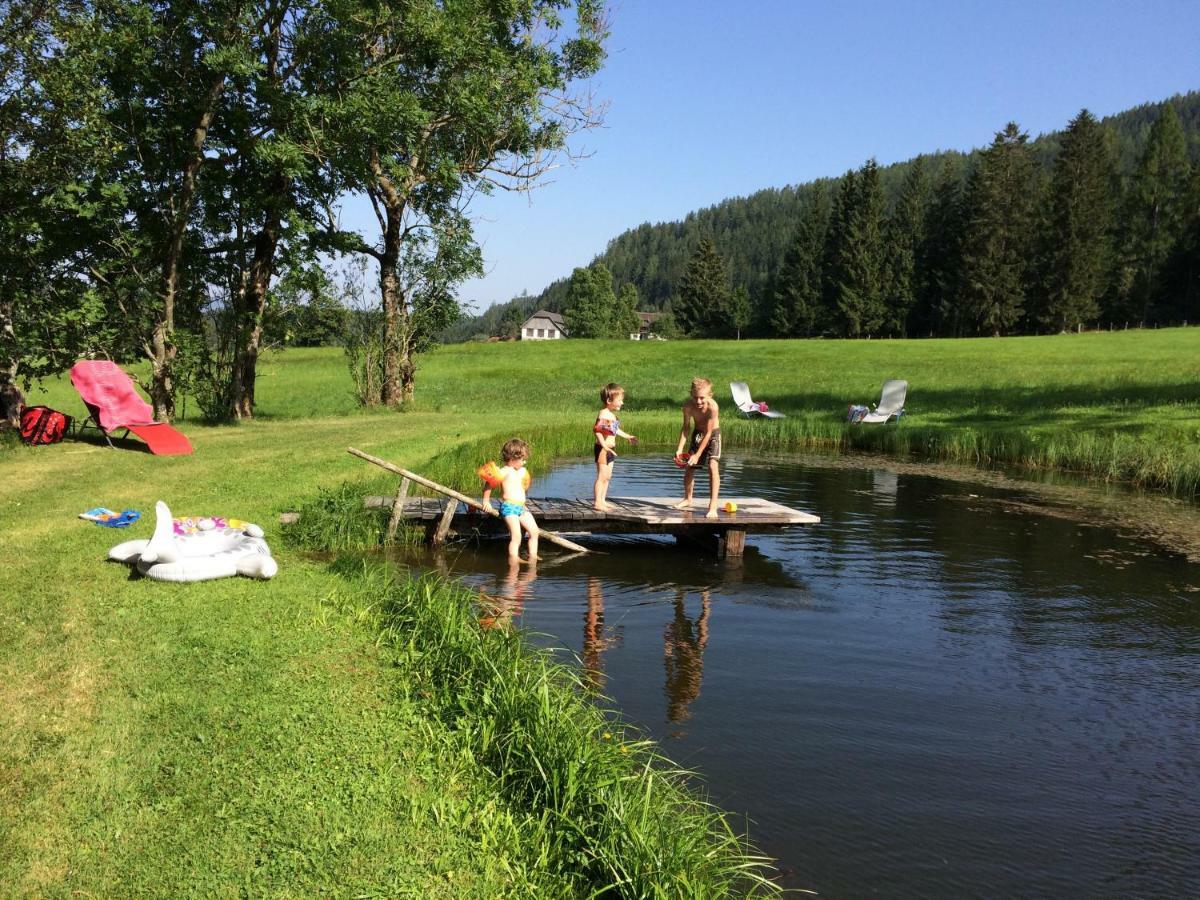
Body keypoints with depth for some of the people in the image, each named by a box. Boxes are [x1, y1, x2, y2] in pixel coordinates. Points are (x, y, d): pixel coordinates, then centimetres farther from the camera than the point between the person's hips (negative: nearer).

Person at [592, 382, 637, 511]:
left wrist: (627, 436, 35)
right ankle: (597, 502, -2)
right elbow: (597, 430, -28)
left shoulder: (612, 414, 11)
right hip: (603, 449, -10)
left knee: (607, 476, 15)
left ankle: (602, 500, 24)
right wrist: (605, 446, -34)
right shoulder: (604, 414, -19)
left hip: (610, 449, 10)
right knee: (602, 476, -6)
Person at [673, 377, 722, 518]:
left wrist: (697, 454, -29)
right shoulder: (688, 406, -22)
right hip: (697, 434, 5)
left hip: (713, 434, -5)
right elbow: (686, 428, -12)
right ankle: (688, 499, 36)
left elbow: (708, 433, -30)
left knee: (712, 465, -24)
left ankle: (713, 506, -26)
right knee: (689, 468, 10)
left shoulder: (713, 407, -34)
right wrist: (680, 448, -22)